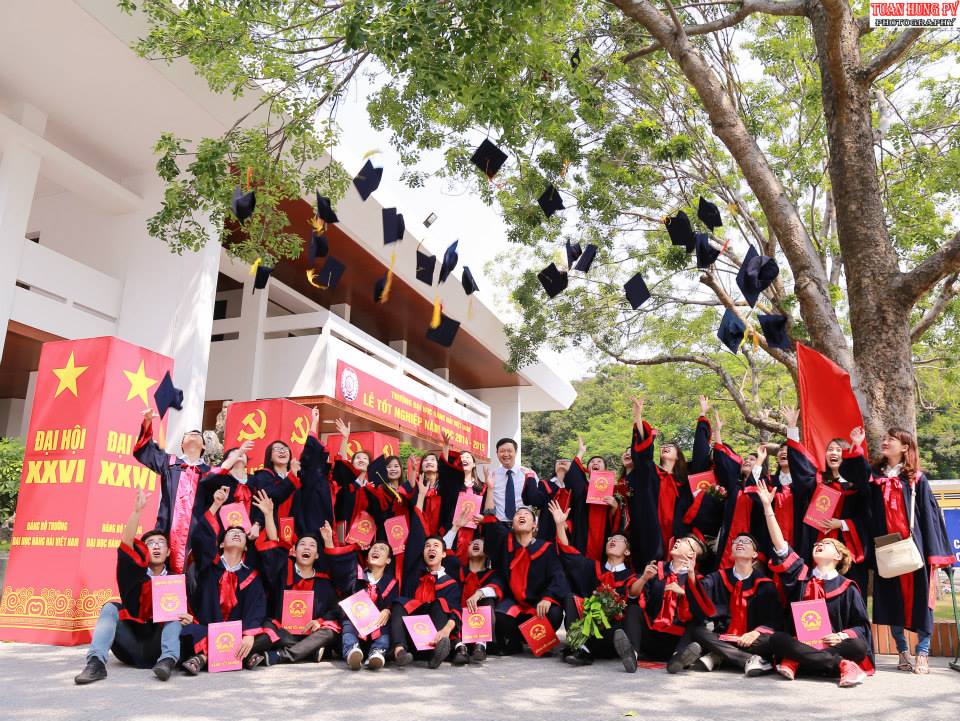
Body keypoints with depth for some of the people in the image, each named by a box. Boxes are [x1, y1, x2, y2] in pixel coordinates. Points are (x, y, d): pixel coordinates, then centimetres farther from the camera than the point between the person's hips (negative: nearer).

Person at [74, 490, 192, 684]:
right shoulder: (134, 573, 7)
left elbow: (184, 613, 4)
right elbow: (126, 543, -11)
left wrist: (187, 618, -23)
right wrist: (137, 510, -25)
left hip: (156, 649, 0)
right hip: (131, 649, 0)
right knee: (110, 607, -15)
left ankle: (168, 659, -37)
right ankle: (96, 662, -34)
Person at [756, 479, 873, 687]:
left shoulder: (848, 588, 5)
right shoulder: (802, 575, 11)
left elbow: (862, 627, 3)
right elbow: (781, 547, 2)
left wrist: (841, 637, -20)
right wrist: (767, 506, -2)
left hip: (832, 645, -1)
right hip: (801, 644, 1)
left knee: (858, 646, -31)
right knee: (777, 640, -28)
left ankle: (794, 662, -27)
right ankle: (841, 664, -30)